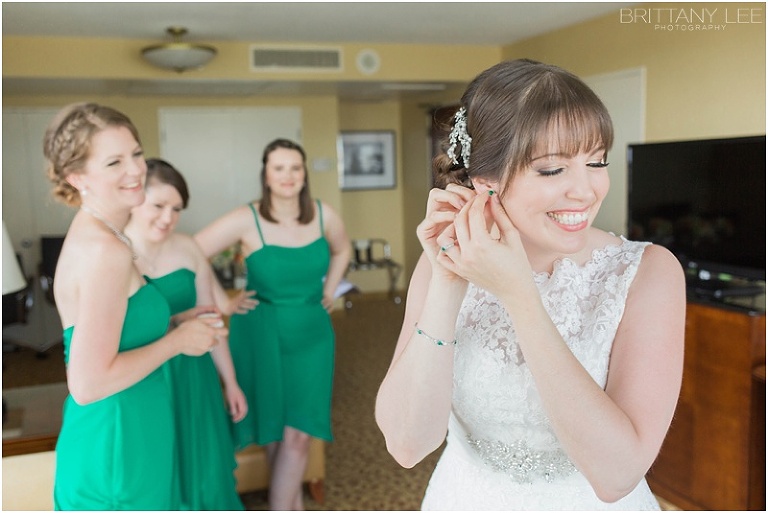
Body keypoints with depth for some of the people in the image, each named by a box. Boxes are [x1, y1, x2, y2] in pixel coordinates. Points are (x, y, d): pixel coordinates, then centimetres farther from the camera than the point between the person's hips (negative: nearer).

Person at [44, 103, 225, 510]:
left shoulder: (90, 235, 6)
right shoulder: (106, 250, -23)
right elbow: (88, 384, -27)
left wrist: (184, 322, 8)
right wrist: (178, 341, -17)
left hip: (122, 438, 9)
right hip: (114, 451, -9)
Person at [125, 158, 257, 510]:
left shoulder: (187, 249, -1)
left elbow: (209, 319, 7)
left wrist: (230, 382, 10)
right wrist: (179, 320, -22)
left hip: (193, 379, 4)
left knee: (203, 470, 16)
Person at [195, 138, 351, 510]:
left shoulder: (324, 215, -4)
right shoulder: (245, 220, -16)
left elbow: (342, 250, 18)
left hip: (311, 332, 3)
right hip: (261, 332, -2)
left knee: (298, 433, 0)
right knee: (274, 428, 9)